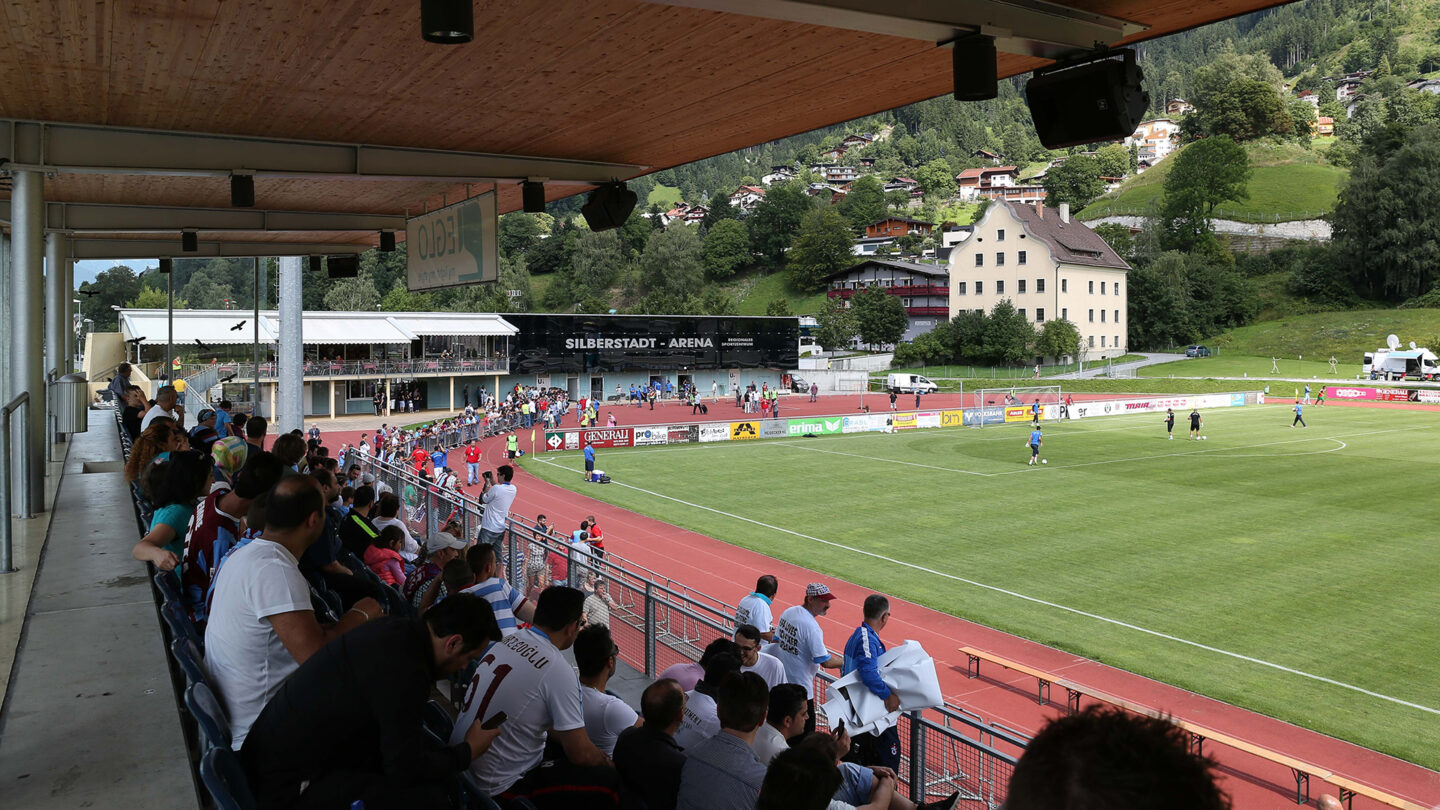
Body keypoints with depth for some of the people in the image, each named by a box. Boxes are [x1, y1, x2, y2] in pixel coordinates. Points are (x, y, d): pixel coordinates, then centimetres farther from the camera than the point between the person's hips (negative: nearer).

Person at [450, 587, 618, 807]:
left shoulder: (506, 642, 3)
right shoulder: (558, 671, -21)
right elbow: (581, 754, -17)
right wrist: (606, 762, 5)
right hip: (498, 788, -9)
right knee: (611, 781, -8)